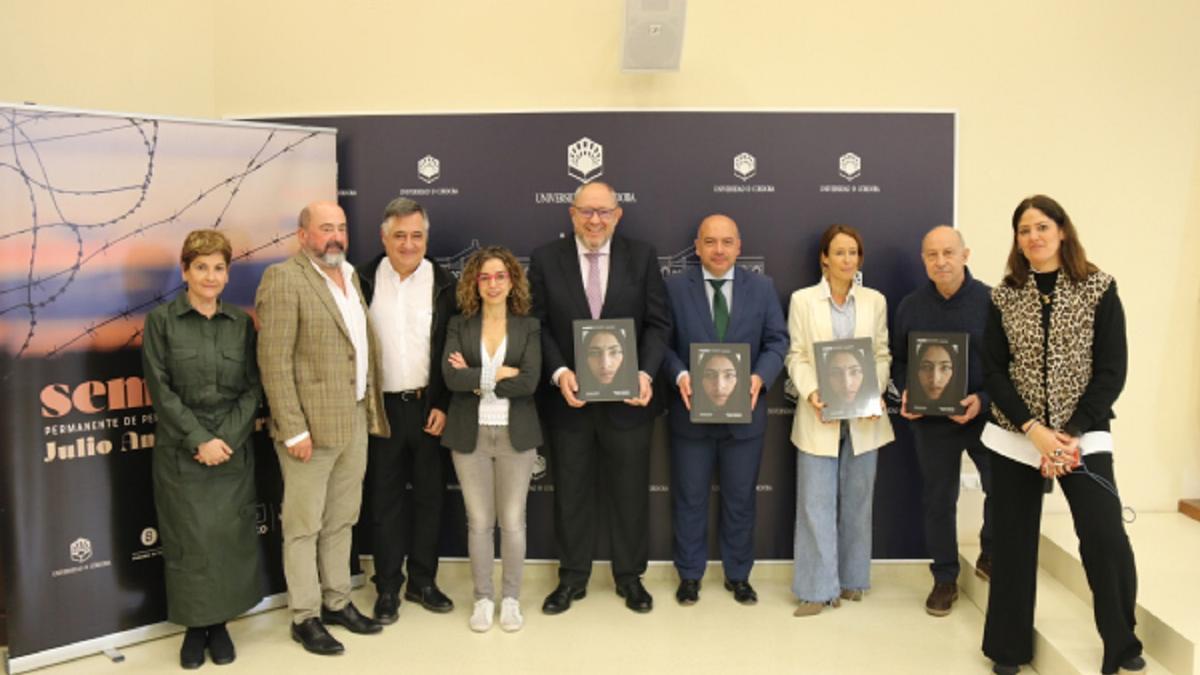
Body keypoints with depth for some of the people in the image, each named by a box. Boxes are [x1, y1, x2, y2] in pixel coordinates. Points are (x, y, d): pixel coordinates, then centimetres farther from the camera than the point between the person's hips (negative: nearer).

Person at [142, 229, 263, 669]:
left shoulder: (241, 323, 5)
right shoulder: (161, 320, -2)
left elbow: (253, 389, 3)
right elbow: (161, 390, -6)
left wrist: (226, 438, -9)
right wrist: (200, 440, -13)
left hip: (233, 451, 2)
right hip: (180, 452, -2)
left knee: (230, 538, 5)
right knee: (189, 540, 3)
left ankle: (220, 624, 20)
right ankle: (194, 626, 19)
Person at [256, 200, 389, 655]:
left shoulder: (350, 276, 13)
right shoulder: (283, 279, -11)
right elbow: (274, 361, -16)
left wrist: (370, 412, 9)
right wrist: (294, 429, -19)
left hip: (355, 421, 7)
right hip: (312, 424, -7)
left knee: (341, 520, 17)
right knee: (304, 526, 6)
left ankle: (337, 602, 30)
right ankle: (305, 617, 18)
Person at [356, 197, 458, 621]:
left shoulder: (444, 283, -1)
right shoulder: (365, 281, 1)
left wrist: (444, 406, -7)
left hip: (429, 407, 0)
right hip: (381, 407, 0)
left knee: (430, 495, 10)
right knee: (384, 499, 8)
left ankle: (423, 581, 25)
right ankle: (387, 587, 20)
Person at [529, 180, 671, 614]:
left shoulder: (642, 257, 0)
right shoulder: (546, 259, 0)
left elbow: (658, 323, -1)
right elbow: (538, 325, -2)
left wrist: (646, 373, -15)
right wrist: (559, 372, -16)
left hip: (627, 397, 0)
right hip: (569, 398, 0)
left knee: (630, 493, 12)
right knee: (570, 493, 13)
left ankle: (630, 577, 30)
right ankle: (572, 578, 30)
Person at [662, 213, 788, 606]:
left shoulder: (762, 287, 4)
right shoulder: (674, 288, -1)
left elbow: (777, 340, 0)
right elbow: (663, 341, -4)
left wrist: (760, 376, -17)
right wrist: (680, 375, -21)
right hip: (691, 412, -1)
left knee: (740, 498, 13)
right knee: (689, 498, 10)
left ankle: (738, 575, 30)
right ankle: (689, 575, 26)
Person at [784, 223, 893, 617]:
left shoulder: (875, 301, 8)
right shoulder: (803, 300, 2)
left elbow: (882, 355, 7)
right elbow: (797, 356, -1)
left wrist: (874, 393, -10)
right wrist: (810, 394, -17)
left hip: (863, 416, 2)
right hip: (820, 415, -2)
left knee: (857, 500, 10)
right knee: (816, 502, -2)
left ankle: (851, 579, 24)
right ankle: (818, 588, 6)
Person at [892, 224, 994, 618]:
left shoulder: (990, 300, -7)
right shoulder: (911, 305, 2)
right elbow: (899, 360, 10)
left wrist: (984, 400, -18)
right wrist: (905, 393, -8)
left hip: (984, 415, -2)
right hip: (930, 420, 2)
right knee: (937, 500, 10)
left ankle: (990, 556, 24)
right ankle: (945, 579, 25)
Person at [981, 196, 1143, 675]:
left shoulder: (1099, 289, -1)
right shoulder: (1004, 296, 3)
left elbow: (1112, 371, -5)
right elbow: (993, 372, -1)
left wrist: (1072, 435, -13)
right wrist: (1035, 431, -13)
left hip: (1083, 435, -1)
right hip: (1015, 436, 2)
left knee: (1106, 538, -13)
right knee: (1014, 542, 7)